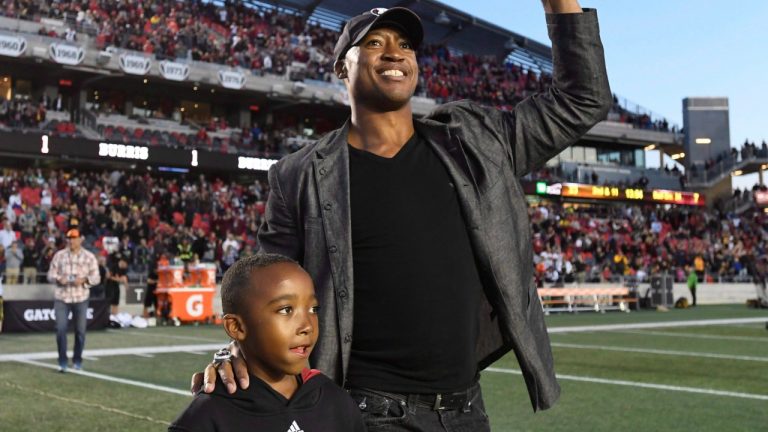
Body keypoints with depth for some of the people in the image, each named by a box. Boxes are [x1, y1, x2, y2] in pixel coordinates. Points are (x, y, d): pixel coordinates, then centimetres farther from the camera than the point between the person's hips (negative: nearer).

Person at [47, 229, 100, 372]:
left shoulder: (89, 257, 2)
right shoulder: (59, 255, 5)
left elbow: (96, 278, 1)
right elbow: (50, 274, 6)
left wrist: (84, 280, -18)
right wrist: (58, 279, -15)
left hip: (81, 299, 0)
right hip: (62, 298, 0)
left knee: (80, 330, 5)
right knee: (60, 329, -8)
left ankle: (77, 360, 20)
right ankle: (62, 361, 2)